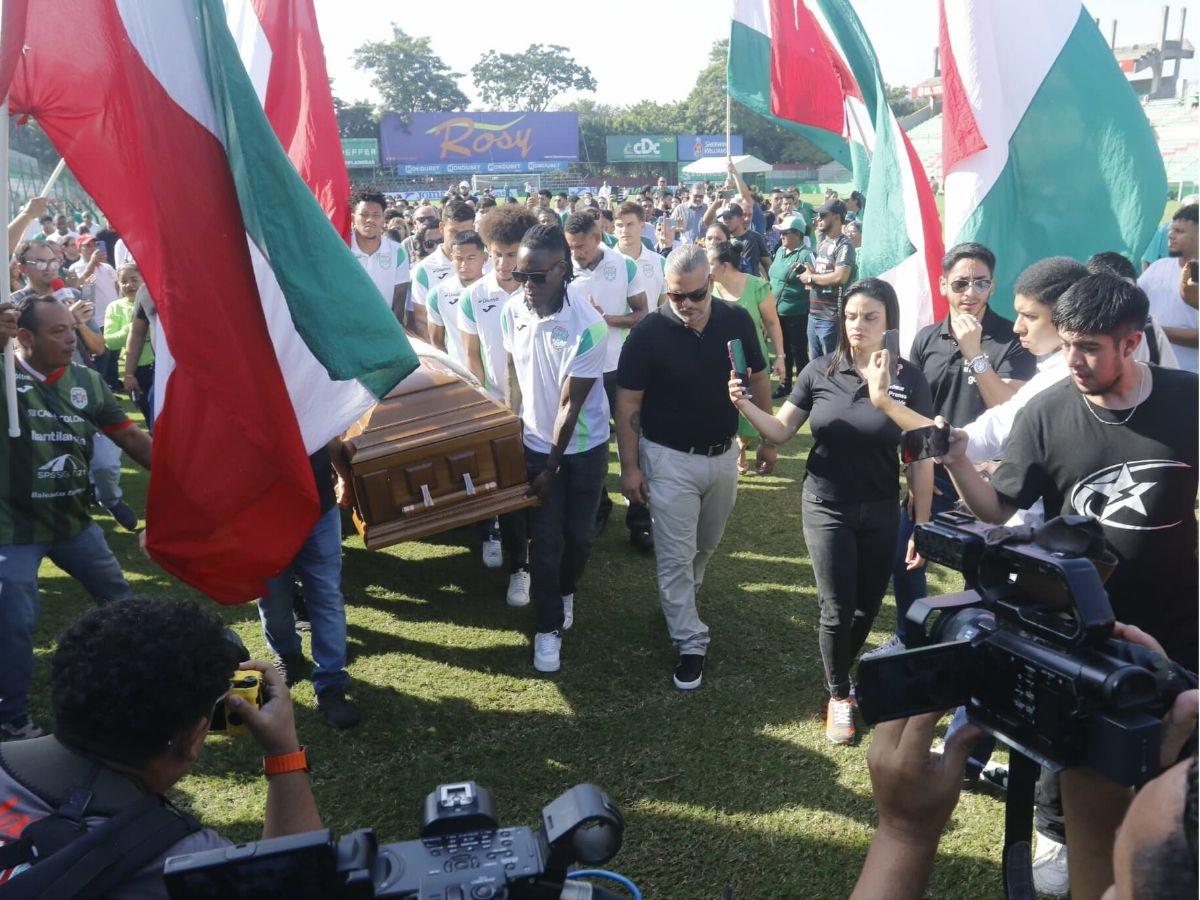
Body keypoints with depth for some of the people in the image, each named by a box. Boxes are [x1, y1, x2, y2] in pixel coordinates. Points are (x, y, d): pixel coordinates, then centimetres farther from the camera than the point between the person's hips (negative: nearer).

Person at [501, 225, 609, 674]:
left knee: (579, 533, 10)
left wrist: (552, 467, -13)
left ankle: (565, 591, 40)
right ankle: (548, 626, 19)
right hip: (536, 442, 2)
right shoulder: (513, 311, -10)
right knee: (544, 537, 4)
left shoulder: (588, 326, -24)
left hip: (583, 447, -2)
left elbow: (571, 404, -19)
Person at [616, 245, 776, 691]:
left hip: (723, 454, 4)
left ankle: (681, 598, 49)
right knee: (676, 556, 2)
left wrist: (767, 440, 6)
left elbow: (758, 379, 5)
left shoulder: (737, 320, -7)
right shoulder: (648, 333, -16)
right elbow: (628, 404, -11)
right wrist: (630, 466, -11)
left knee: (707, 545, 22)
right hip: (670, 460, -4)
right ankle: (690, 644, 16)